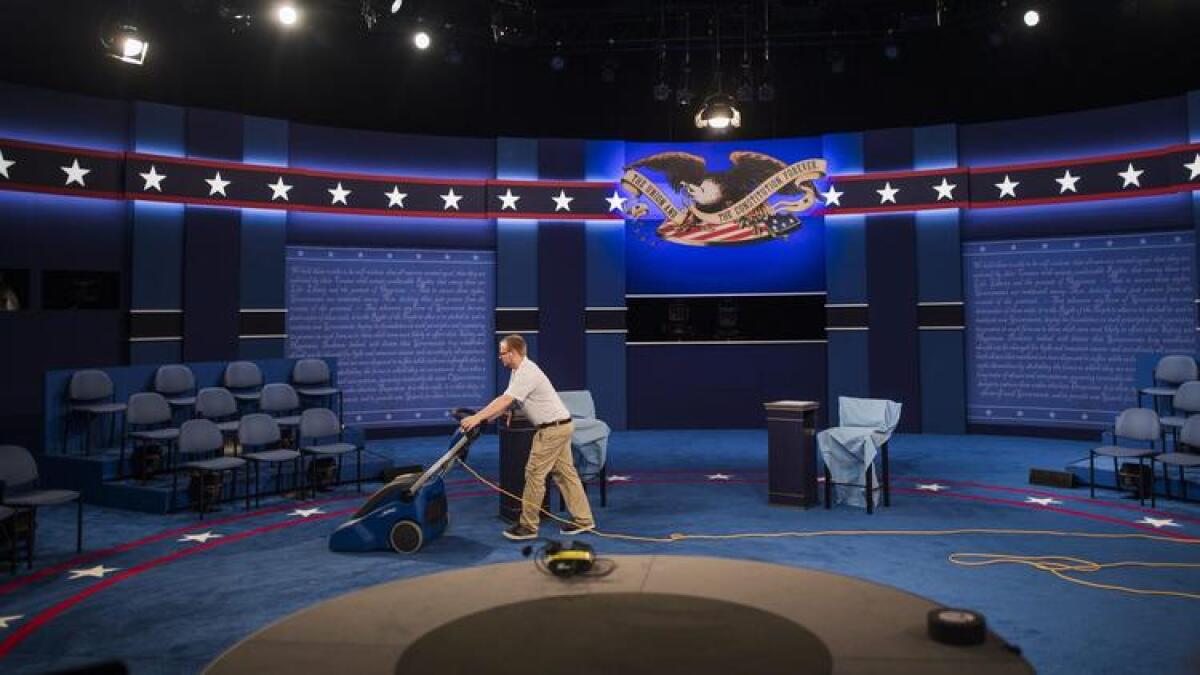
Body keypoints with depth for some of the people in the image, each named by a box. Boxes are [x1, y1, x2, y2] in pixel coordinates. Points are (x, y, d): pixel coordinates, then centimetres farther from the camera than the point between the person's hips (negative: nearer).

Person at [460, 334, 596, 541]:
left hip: (553, 429, -10)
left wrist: (477, 417, -29)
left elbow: (505, 401, -27)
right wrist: (486, 418, 7)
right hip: (560, 426, 10)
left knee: (534, 474, -4)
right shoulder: (519, 370, 13)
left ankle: (528, 526, 3)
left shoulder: (527, 373, -20)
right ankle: (583, 520, 15)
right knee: (565, 473, 11)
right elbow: (506, 401, 16)